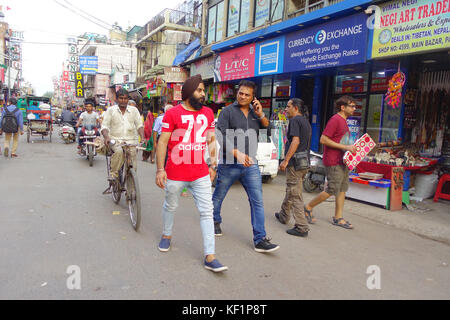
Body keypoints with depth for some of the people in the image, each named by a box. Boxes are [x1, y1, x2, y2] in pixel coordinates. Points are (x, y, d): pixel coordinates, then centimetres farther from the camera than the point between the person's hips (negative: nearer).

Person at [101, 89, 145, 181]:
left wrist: (142, 137, -13)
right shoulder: (111, 110, 8)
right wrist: (106, 137, -18)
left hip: (130, 140, 2)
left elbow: (139, 125, 5)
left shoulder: (134, 110, 11)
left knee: (132, 153, -24)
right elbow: (104, 126, 3)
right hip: (115, 139, -1)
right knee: (119, 151, -32)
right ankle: (113, 173, -17)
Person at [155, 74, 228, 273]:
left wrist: (212, 165, 12)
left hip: (201, 174, 3)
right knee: (170, 207, 18)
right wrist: (160, 169, -12)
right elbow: (162, 142, -7)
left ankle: (210, 257, 4)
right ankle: (167, 235, 47)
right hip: (175, 174, -3)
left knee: (207, 212, -1)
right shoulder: (173, 113, -6)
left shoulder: (208, 113, 8)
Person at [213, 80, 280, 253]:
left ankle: (260, 240, 0)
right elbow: (221, 137, -12)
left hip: (250, 165, 3)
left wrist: (261, 114, -8)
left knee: (258, 202, -4)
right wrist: (237, 154, -24)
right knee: (218, 196, 14)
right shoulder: (228, 111, -3)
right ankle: (215, 221, 41)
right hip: (229, 164, -3)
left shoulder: (255, 113, 13)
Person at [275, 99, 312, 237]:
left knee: (295, 195, -5)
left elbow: (295, 141, -21)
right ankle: (284, 216, 39)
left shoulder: (295, 120, -10)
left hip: (295, 163, -10)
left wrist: (285, 160, -21)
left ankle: (302, 227, -4)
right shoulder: (306, 122, 19)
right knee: (291, 191, 23)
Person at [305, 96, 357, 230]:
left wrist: (351, 148, 10)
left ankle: (338, 218, 18)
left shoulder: (344, 121, 17)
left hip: (342, 161, 10)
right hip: (333, 162, -10)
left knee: (342, 189, 10)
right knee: (332, 190, -6)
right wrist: (345, 147, -20)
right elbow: (323, 139, -20)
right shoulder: (335, 120, -13)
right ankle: (308, 207, 11)